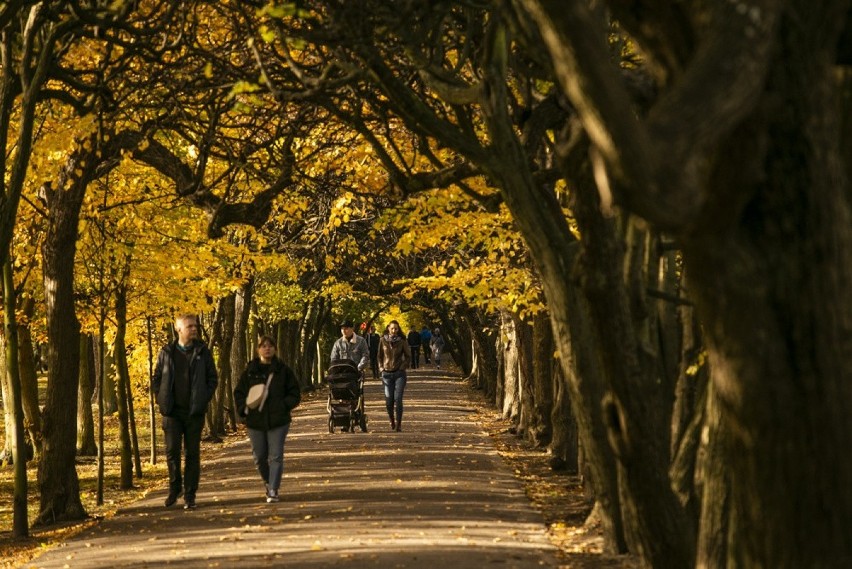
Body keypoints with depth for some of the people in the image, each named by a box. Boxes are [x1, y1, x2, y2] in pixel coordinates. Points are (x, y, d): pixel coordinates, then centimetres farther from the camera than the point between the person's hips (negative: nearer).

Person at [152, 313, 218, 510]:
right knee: (172, 450, -5)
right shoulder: (166, 352, 4)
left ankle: (190, 495, 7)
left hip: (194, 412, 0)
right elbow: (156, 378, 11)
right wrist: (162, 400, 0)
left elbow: (212, 378, 7)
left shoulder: (202, 352, 3)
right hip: (172, 411, 0)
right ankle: (175, 486, 16)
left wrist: (204, 399, -3)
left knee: (192, 453, 2)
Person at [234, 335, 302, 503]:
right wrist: (244, 409, -6)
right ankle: (269, 482, 34)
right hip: (255, 421, 2)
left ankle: (273, 490, -6)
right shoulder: (250, 371, 5)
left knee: (275, 456, -8)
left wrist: (284, 406, -10)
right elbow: (238, 393, 11)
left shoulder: (283, 370, 1)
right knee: (259, 457, 10)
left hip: (278, 421, -2)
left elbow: (295, 393, 5)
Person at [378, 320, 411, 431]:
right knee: (389, 400, 0)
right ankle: (392, 420, 23)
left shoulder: (402, 341, 1)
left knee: (398, 399, -10)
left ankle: (398, 423, -5)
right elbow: (380, 356, 15)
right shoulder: (383, 341, 5)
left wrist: (403, 367, -4)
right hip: (387, 373, 2)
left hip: (399, 373, -2)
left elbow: (408, 356, 7)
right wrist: (381, 367, 5)